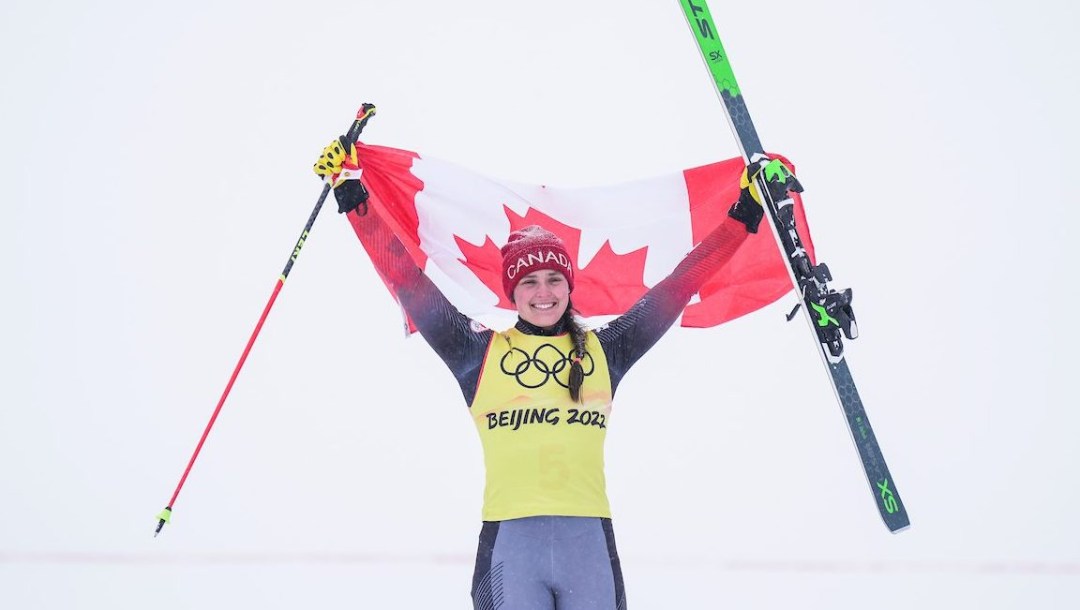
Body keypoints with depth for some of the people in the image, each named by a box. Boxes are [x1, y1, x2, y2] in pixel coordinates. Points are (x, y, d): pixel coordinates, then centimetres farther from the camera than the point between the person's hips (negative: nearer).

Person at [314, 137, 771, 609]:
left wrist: (742, 216, 22)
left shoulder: (605, 350, 17)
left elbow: (681, 285, 20)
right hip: (509, 539, -1)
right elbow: (407, 280, 13)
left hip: (589, 539, 1)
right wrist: (356, 203, 12)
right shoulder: (479, 351, 13)